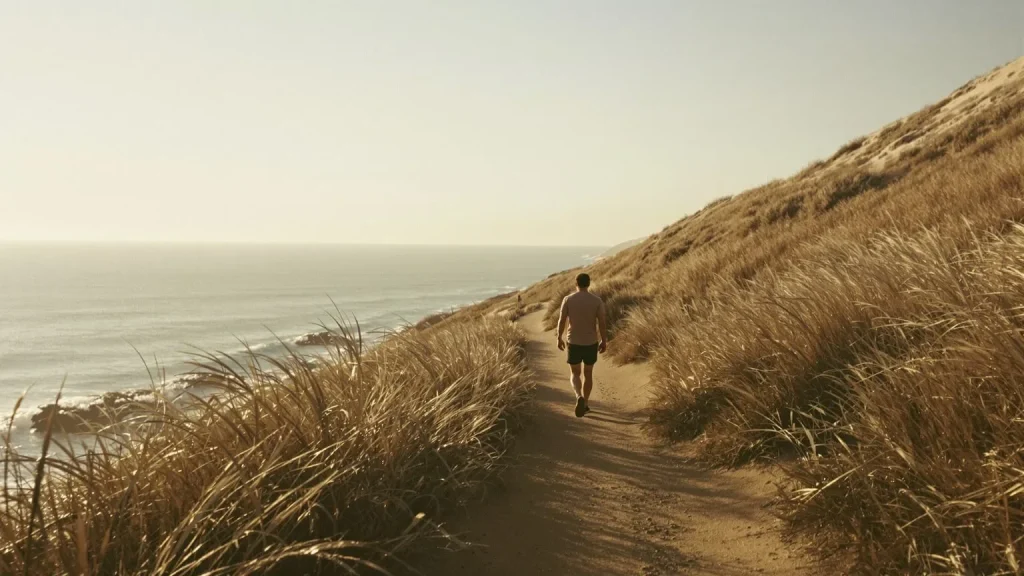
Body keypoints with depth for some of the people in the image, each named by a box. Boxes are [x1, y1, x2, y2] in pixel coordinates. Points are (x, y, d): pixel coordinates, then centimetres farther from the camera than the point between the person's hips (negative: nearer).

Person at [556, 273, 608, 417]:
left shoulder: (568, 299, -8)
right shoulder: (597, 300, -8)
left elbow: (562, 321, -6)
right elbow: (602, 323, -9)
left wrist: (559, 338, 7)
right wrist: (604, 341, 2)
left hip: (573, 342, -1)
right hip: (591, 343, 1)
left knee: (575, 374, 11)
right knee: (588, 374, 18)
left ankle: (579, 397, -16)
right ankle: (585, 403, 24)